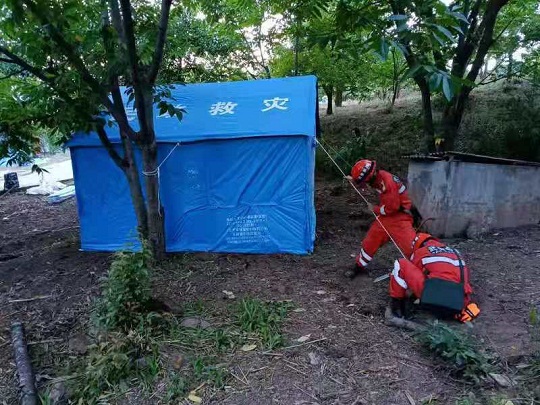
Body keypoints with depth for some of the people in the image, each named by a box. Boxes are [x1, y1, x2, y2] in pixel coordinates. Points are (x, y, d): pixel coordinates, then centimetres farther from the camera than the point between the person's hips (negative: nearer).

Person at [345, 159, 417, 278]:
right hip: (386, 216, 8)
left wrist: (374, 209, -9)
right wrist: (353, 180, 7)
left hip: (399, 218, -8)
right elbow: (363, 181, 23)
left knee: (411, 247, -14)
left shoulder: (388, 182, -29)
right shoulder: (377, 176, -4)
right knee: (370, 241, 14)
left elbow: (391, 208, -25)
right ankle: (359, 267, 29)